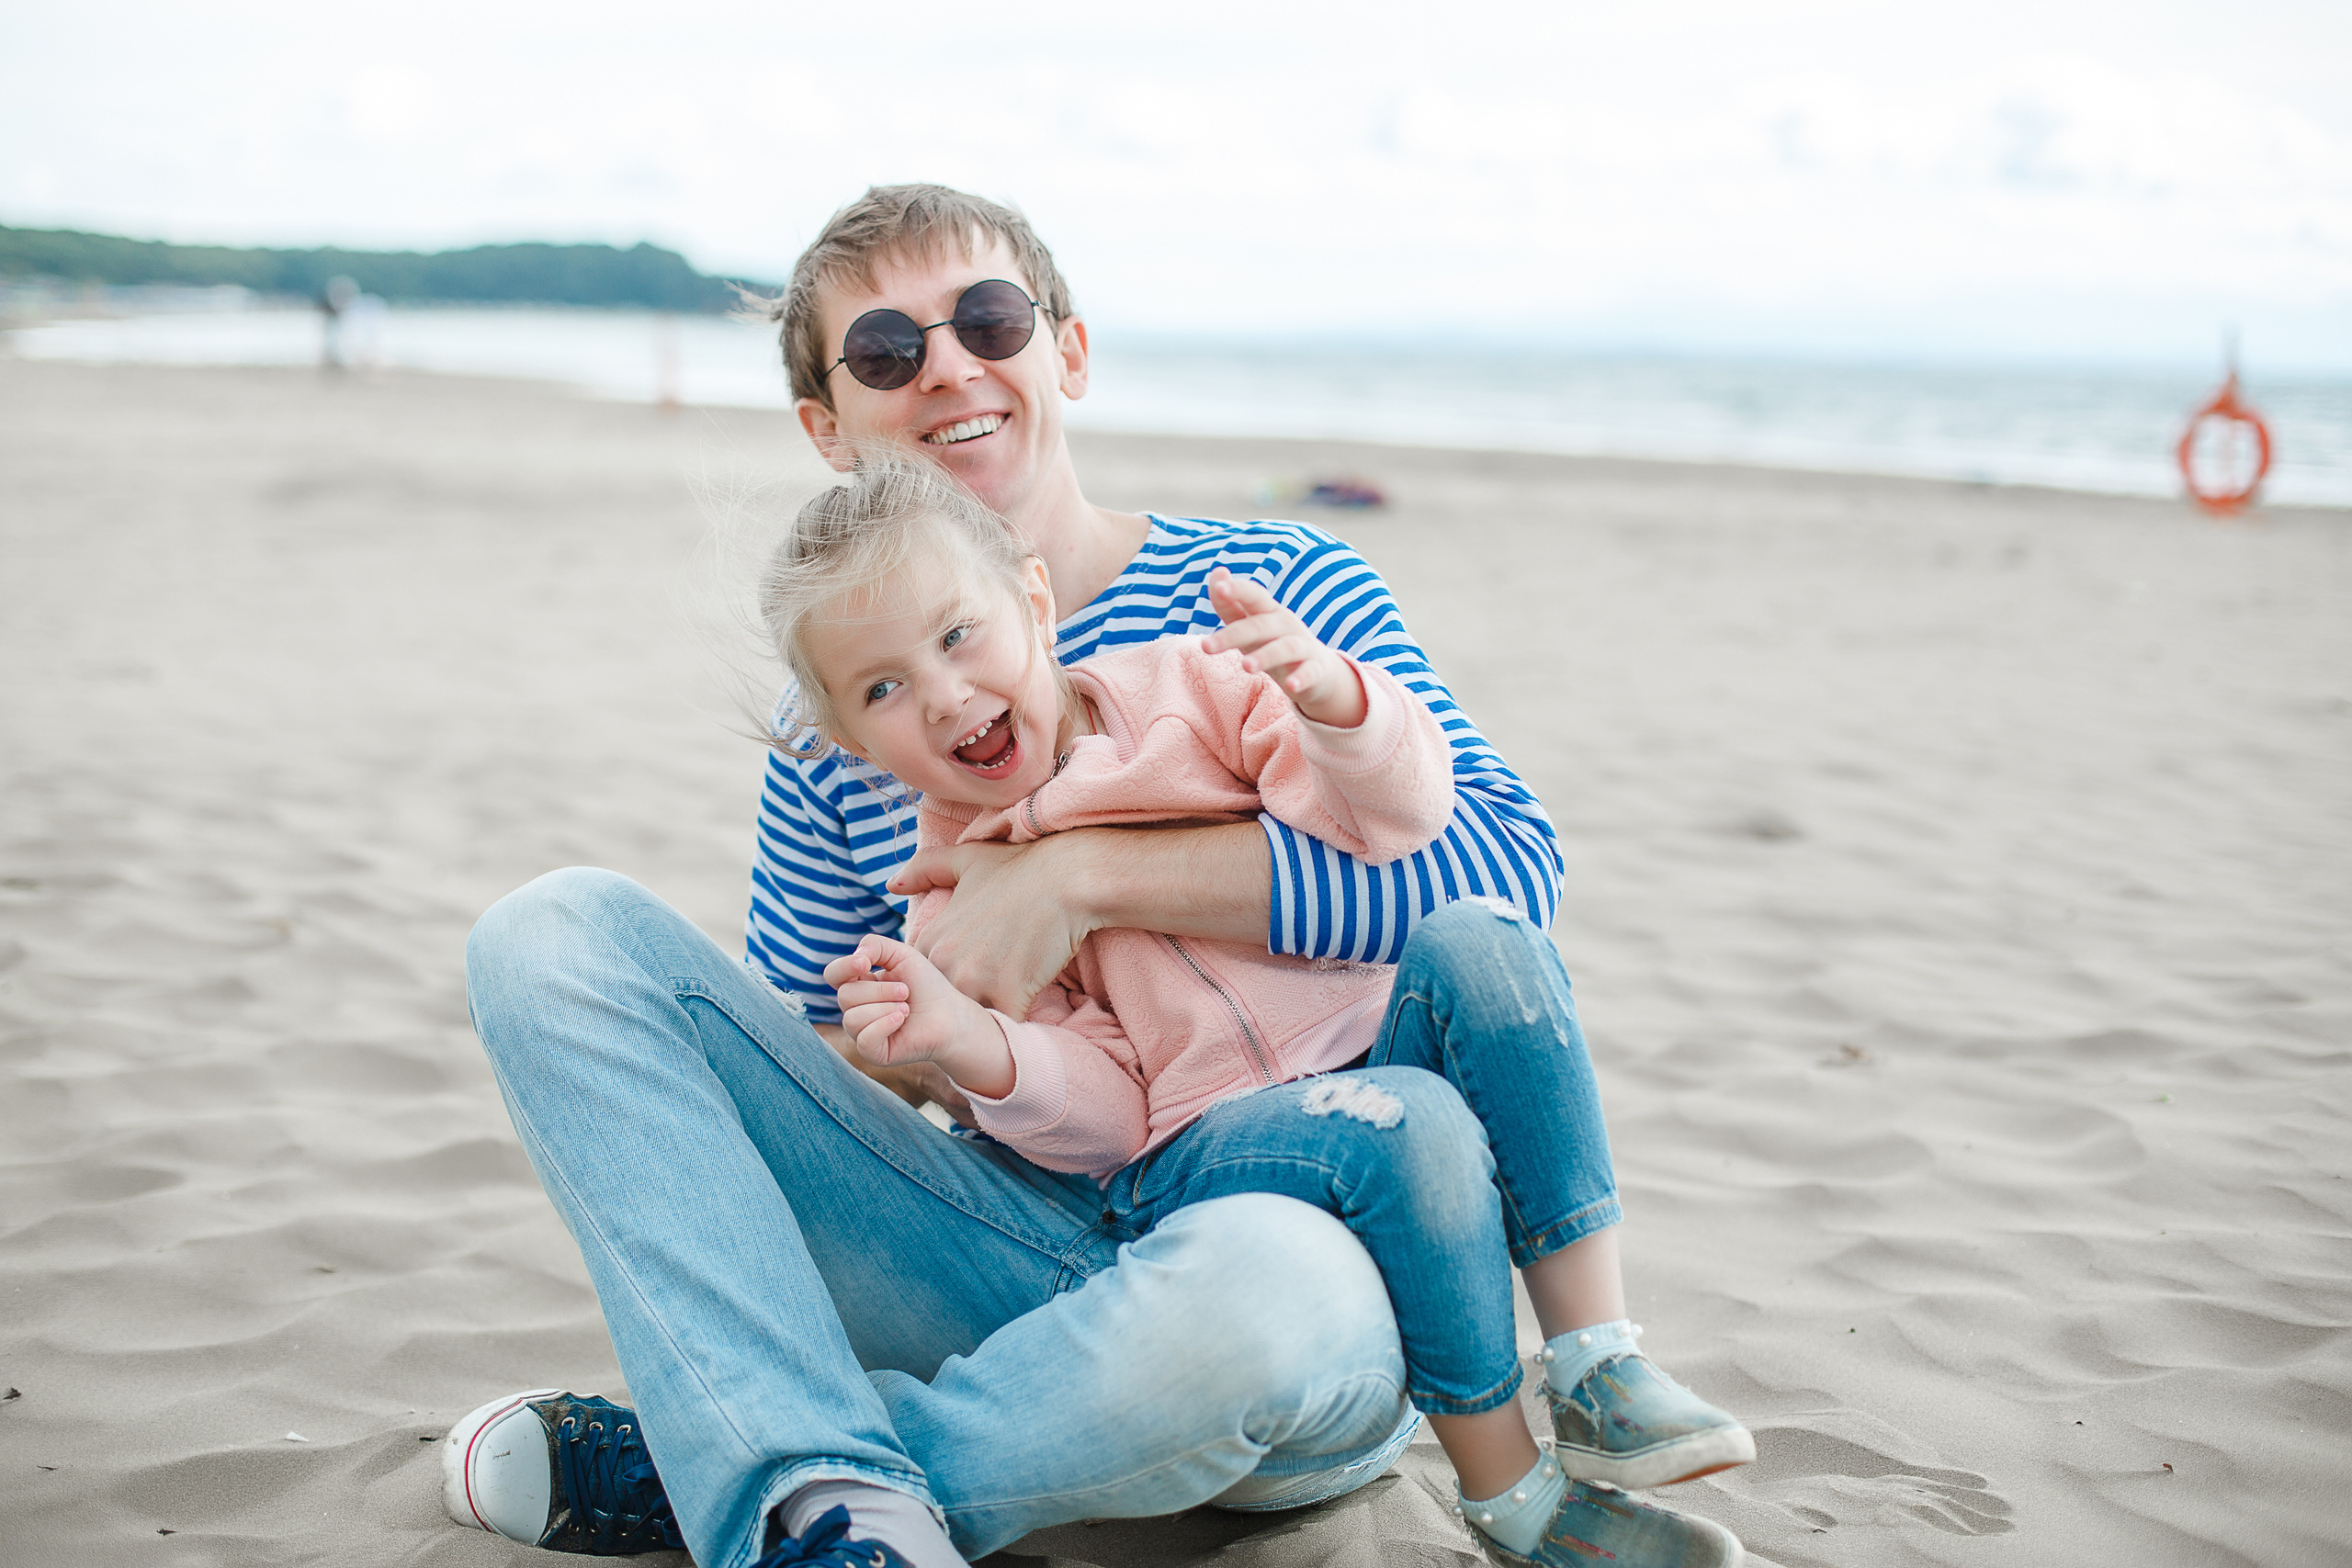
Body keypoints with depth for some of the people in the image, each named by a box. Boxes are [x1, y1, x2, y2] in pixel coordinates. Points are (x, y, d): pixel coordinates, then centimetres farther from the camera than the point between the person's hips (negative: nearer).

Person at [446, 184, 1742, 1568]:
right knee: (558, 933, -9)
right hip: (1020, 1251, 4)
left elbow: (1507, 861, -19)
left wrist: (1087, 875, -24)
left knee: (1260, 1276, -43)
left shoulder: (1272, 590, -2)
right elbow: (787, 1063, 15)